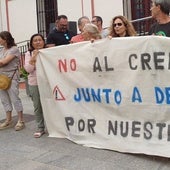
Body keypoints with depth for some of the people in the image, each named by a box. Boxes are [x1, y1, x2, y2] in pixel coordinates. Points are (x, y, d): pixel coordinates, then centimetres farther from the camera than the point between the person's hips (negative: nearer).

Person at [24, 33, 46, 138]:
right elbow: (28, 69, -5)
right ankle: (40, 128, 15)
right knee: (37, 106, 5)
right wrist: (33, 57, -13)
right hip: (34, 84, 1)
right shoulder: (29, 53, 5)